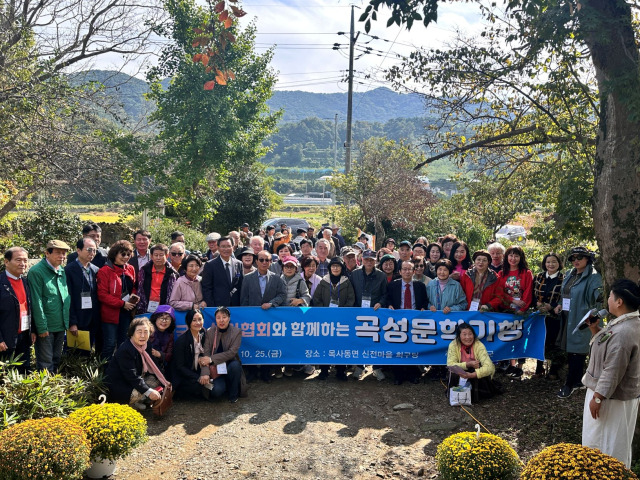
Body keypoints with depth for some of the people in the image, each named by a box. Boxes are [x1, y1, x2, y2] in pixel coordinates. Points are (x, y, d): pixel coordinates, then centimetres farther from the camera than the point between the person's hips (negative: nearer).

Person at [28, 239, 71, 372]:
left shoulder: (62, 271, 9)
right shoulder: (36, 271, -13)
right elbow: (36, 302, -15)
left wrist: (68, 322, 10)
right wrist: (42, 327, -16)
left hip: (61, 326, 7)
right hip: (46, 326, -7)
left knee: (56, 360, 17)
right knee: (45, 363, 1)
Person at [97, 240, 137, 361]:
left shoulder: (130, 269, 8)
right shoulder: (105, 271, -10)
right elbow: (102, 295, -13)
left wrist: (133, 297, -3)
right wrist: (122, 304, -17)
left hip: (126, 312, 6)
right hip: (111, 313, -6)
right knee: (110, 344, 0)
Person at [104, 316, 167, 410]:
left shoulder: (147, 346, 1)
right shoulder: (125, 350, -25)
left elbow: (151, 368, 6)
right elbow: (132, 376, -30)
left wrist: (164, 382, -6)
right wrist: (148, 391, -35)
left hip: (134, 381, 9)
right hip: (116, 387, -9)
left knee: (156, 381, -4)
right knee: (138, 393, -32)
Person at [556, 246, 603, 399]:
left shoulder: (593, 277, -11)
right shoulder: (569, 275, 12)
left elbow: (595, 297, -21)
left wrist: (599, 295, -42)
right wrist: (561, 305, 9)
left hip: (582, 321, -7)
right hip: (568, 319, 7)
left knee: (577, 352, -1)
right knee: (570, 351, 13)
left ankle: (569, 385, 8)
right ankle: (577, 381, 28)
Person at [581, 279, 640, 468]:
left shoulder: (622, 333, -30)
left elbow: (612, 372, -27)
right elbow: (607, 345, 16)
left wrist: (597, 397, -20)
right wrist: (595, 329, 4)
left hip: (612, 397, -10)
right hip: (623, 393, 10)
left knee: (607, 443, 6)